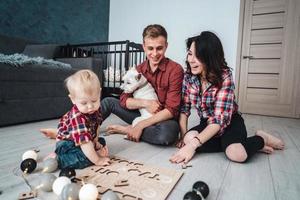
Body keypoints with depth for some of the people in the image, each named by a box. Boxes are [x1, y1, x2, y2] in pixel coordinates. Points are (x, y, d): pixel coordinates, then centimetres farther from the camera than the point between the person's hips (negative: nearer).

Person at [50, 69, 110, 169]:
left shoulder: (96, 109, -11)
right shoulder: (77, 117, -36)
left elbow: (95, 128, 3)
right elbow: (84, 141, -37)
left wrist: (97, 144, -6)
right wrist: (97, 160, -31)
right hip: (66, 144, -8)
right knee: (85, 158, -30)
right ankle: (56, 158, -12)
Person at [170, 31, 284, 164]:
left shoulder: (224, 76, -23)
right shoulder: (188, 76, -10)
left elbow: (220, 118, -30)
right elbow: (184, 108, -6)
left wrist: (193, 144, -39)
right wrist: (183, 135, -19)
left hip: (230, 122, -3)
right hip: (207, 123, 4)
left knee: (236, 154, -31)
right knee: (189, 139, -28)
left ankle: (261, 139, 3)